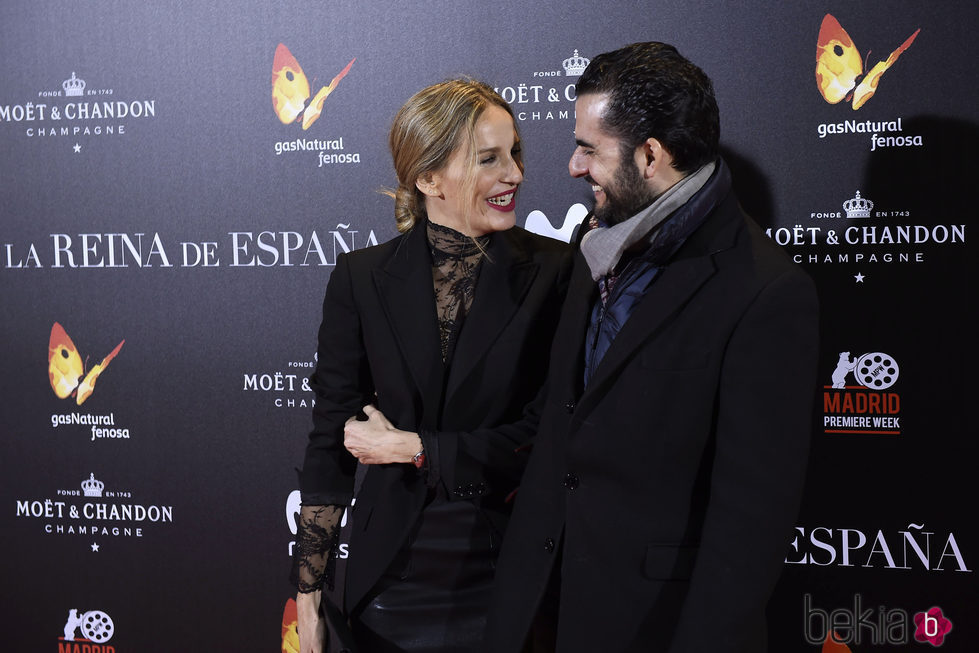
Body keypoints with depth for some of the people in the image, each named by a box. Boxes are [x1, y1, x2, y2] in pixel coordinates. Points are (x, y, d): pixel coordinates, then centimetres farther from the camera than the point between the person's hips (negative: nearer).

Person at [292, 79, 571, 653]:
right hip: (395, 578, 1)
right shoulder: (363, 277, -2)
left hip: (512, 570, -1)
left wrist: (413, 448, -9)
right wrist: (309, 599, -1)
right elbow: (331, 442, 0)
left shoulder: (553, 271, -6)